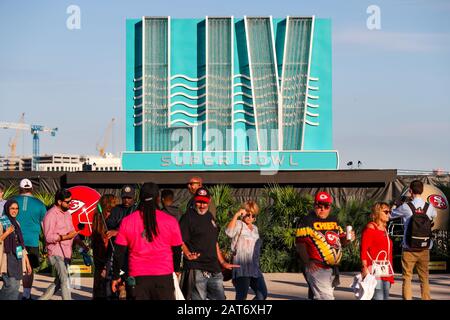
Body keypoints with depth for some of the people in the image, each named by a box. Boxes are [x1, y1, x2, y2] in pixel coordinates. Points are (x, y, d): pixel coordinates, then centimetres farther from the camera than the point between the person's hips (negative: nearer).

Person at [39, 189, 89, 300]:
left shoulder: (67, 214, 16)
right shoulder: (51, 215, -11)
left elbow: (73, 232, 22)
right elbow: (48, 237, -17)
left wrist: (82, 244, 8)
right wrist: (66, 237, -22)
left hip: (66, 253, 9)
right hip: (56, 253, -9)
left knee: (58, 282, 16)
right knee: (65, 281, -16)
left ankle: (42, 298, 28)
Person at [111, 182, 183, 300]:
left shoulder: (127, 221, 1)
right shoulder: (170, 221, -2)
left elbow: (119, 253, 3)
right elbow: (177, 250, 7)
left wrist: (116, 276, 13)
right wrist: (176, 270, 25)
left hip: (138, 277, 1)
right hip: (163, 276, -1)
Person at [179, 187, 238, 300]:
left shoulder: (210, 217, 19)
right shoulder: (188, 217, -3)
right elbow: (180, 241, -11)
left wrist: (222, 262, 26)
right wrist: (188, 254, -30)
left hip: (214, 269, 7)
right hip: (196, 270, -7)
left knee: (220, 298, 7)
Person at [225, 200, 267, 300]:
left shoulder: (255, 228, 19)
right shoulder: (238, 225, -3)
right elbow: (229, 232, -26)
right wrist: (236, 215, -23)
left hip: (255, 269, 8)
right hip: (242, 268, -7)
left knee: (262, 294, 7)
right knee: (241, 296, -9)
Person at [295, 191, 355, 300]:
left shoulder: (334, 221, 16)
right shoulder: (308, 221, -5)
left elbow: (341, 240, 23)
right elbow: (300, 244, -11)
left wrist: (348, 239, -1)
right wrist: (308, 262, -23)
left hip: (333, 269, 7)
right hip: (317, 268, -7)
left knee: (318, 297, 16)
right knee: (326, 297, -14)